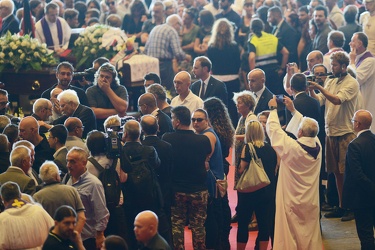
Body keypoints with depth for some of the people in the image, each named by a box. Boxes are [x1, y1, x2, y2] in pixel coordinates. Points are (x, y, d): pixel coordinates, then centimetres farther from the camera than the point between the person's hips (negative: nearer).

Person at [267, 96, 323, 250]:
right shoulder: (317, 146, -8)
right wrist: (293, 110, 18)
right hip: (311, 203, 5)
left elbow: (273, 129, -10)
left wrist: (273, 109, 4)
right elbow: (308, 127, 10)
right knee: (310, 235, 14)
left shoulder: (291, 147, -21)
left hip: (291, 202, -5)